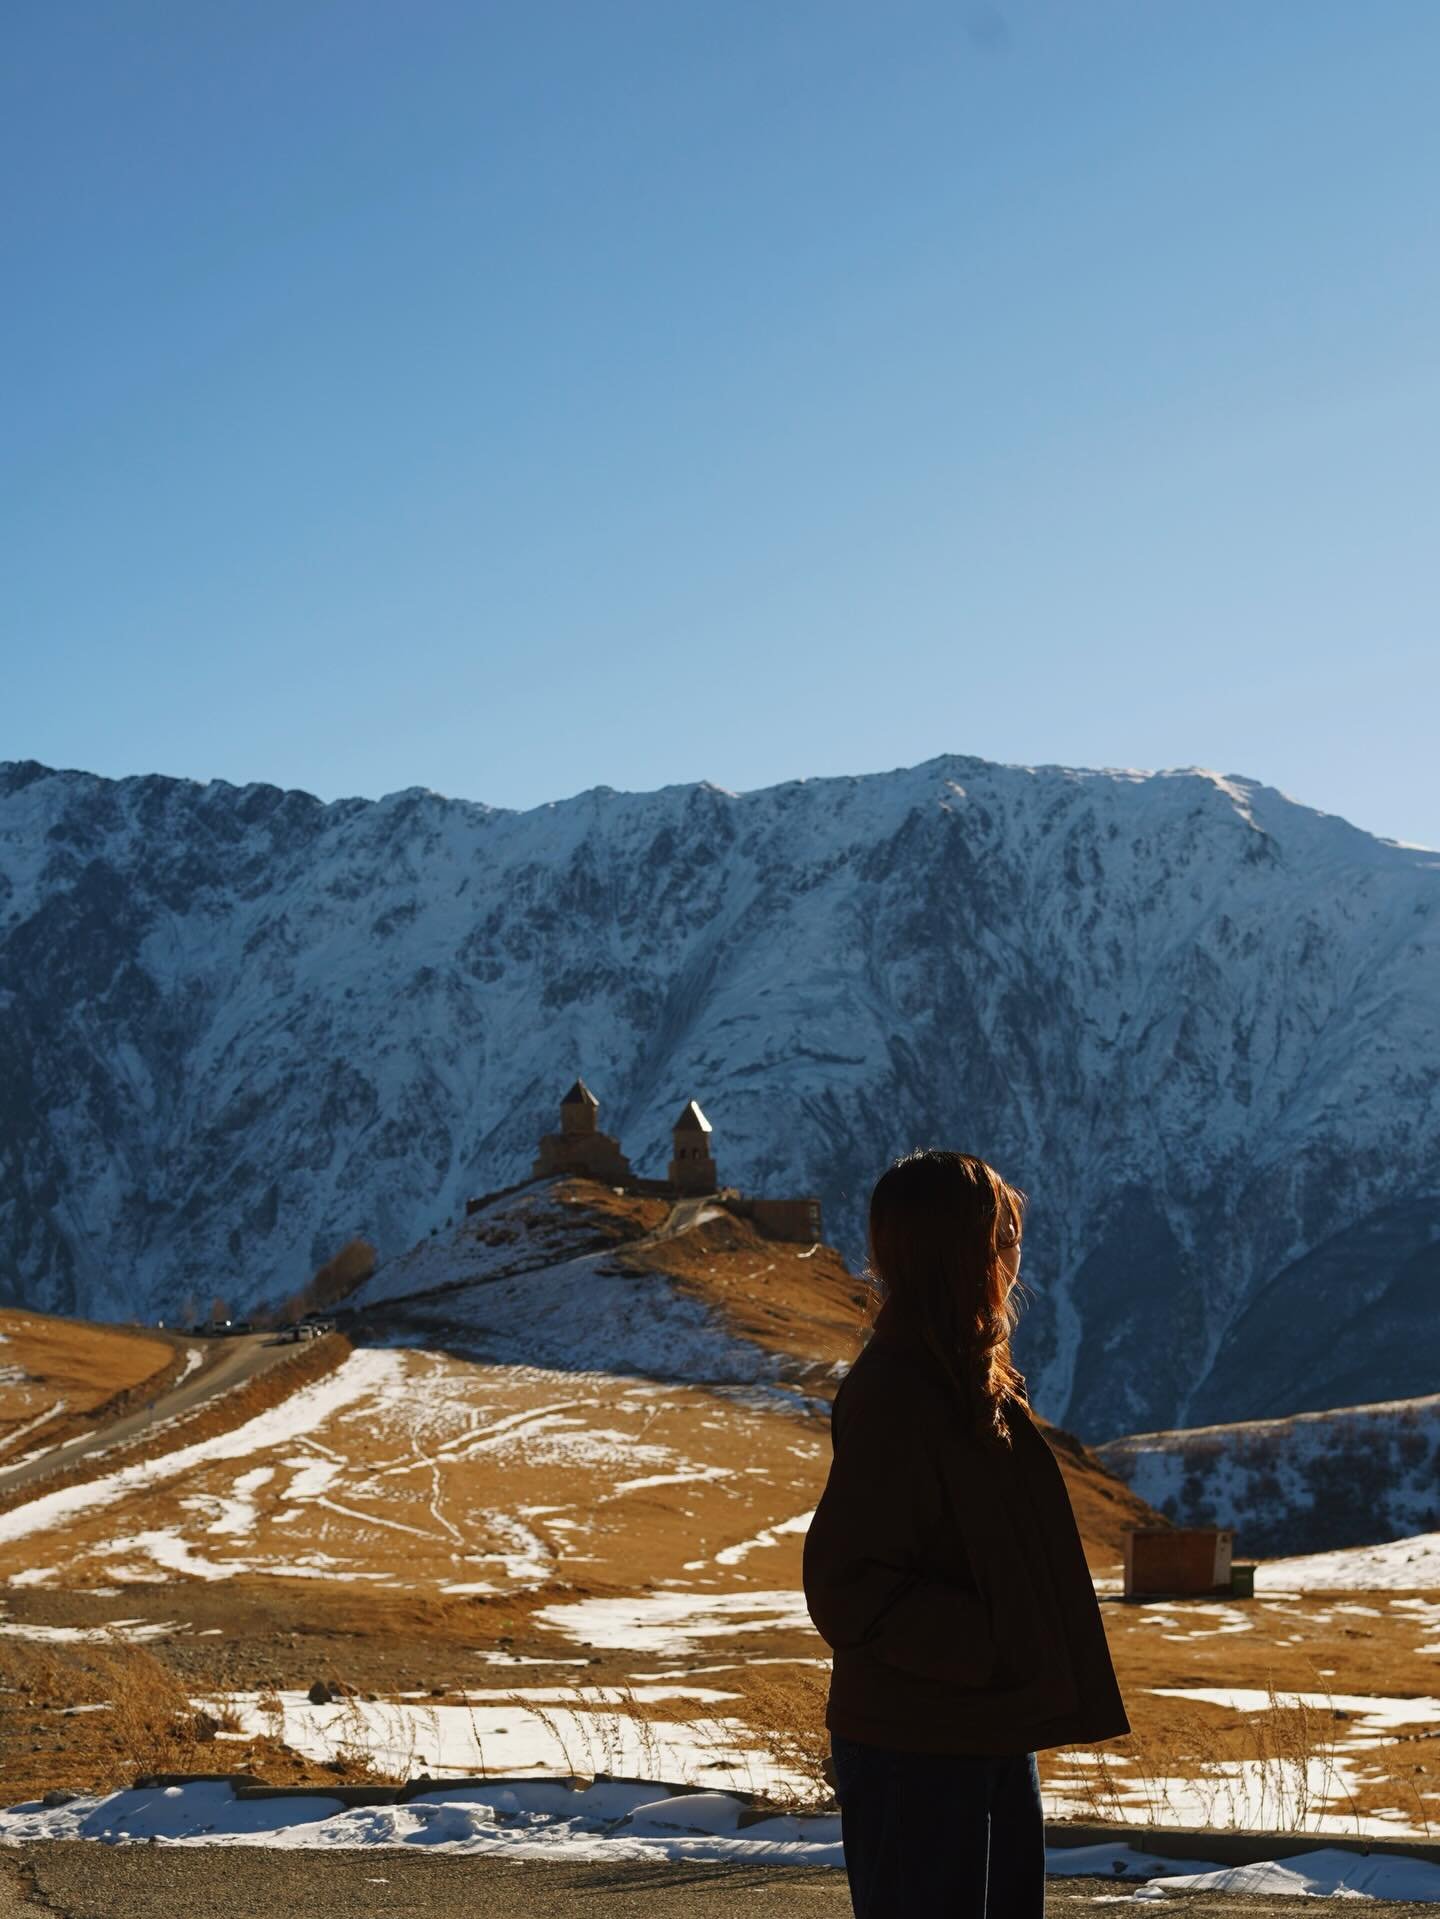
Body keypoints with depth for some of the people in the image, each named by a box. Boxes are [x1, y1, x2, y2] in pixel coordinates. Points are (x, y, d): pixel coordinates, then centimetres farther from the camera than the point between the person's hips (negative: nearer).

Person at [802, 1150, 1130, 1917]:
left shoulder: (972, 1385, 9)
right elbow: (847, 1587, -23)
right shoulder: (892, 1395, -20)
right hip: (914, 1747, -10)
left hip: (992, 1732, 10)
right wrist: (986, 1647, -24)